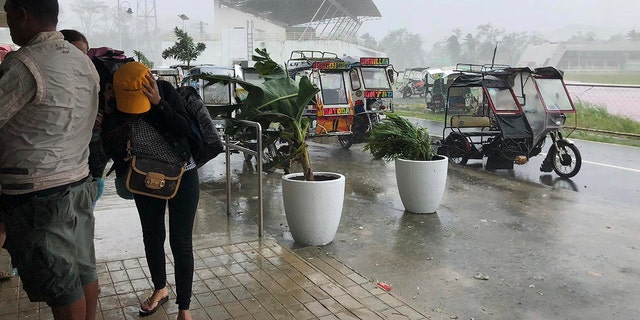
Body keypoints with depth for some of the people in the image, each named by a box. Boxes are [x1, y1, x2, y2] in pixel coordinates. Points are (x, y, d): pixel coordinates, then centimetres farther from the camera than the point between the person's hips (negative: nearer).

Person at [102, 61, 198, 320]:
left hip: (182, 176, -3)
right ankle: (160, 289, 43)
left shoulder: (166, 91, -19)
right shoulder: (113, 110, -15)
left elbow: (185, 129, -25)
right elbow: (112, 149, -4)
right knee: (152, 237, 18)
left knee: (181, 243, -1)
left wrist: (159, 103, -34)